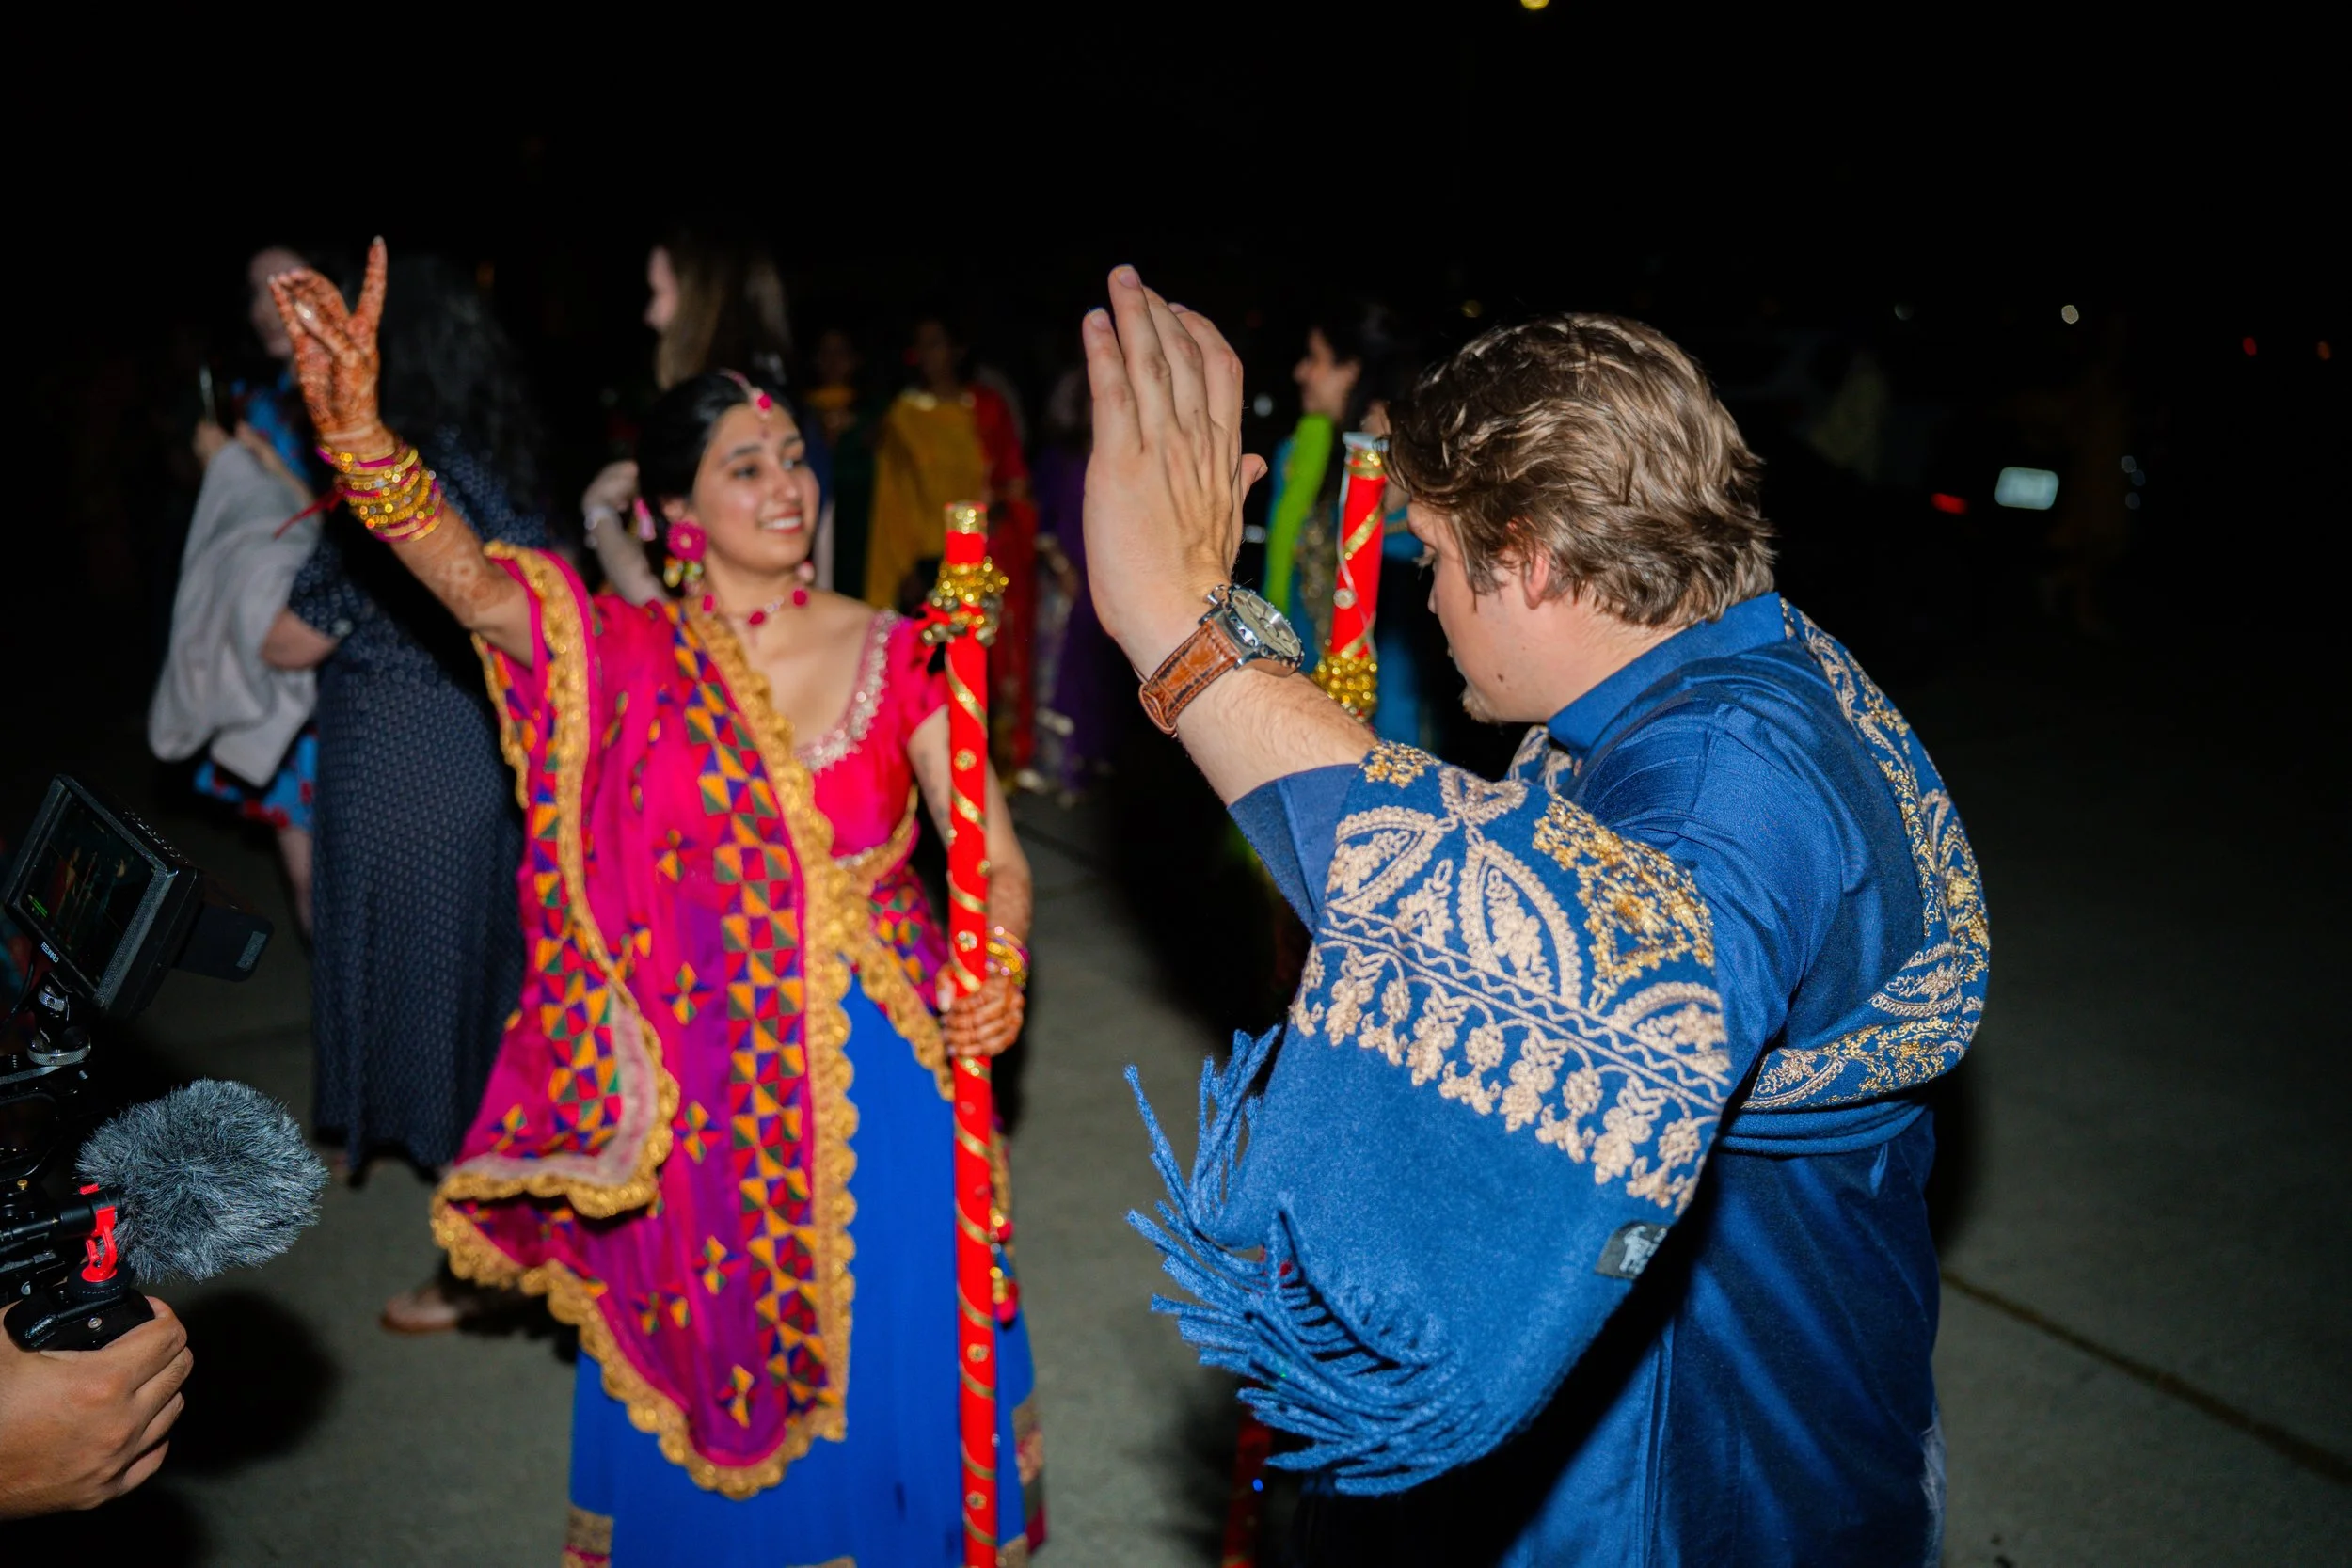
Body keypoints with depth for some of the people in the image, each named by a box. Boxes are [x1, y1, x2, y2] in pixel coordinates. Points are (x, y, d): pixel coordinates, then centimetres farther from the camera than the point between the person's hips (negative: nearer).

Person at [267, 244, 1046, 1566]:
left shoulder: (897, 656, -4)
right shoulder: (628, 656, -4)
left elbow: (995, 859, -3)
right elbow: (467, 575, -22)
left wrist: (996, 973, -23)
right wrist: (358, 427, -39)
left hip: (878, 1068, 0)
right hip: (702, 1082, 0)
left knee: (887, 1354, 14)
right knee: (707, 1371, 16)